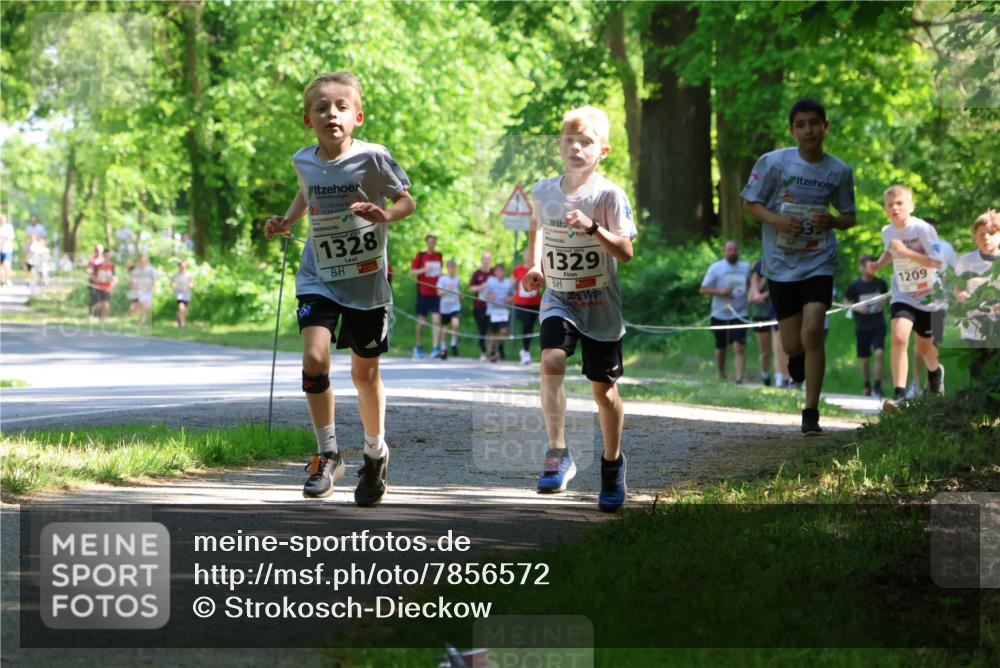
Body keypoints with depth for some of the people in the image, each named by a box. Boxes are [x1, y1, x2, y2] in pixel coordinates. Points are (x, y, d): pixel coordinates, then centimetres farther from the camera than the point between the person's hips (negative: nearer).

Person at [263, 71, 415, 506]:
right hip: (319, 279, 2)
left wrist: (385, 215, -25)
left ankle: (375, 451, 34)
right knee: (315, 357, -18)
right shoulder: (303, 161, -2)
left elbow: (407, 200, -4)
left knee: (365, 371, 9)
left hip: (367, 281, -2)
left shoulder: (372, 158, -15)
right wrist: (287, 219, 4)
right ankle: (327, 456, -3)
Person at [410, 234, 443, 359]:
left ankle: (434, 348, -15)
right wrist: (424, 270, -18)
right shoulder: (420, 256, 0)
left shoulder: (439, 256, 12)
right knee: (421, 320, 6)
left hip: (436, 292, 2)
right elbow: (412, 271, -3)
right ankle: (419, 347, 21)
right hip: (423, 292, -2)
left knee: (436, 320, -11)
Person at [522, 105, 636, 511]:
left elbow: (626, 252, -17)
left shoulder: (609, 195, -12)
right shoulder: (544, 192, -1)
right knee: (551, 361, -25)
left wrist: (593, 227, -31)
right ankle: (558, 455, -23)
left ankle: (612, 463, 29)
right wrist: (534, 266, 6)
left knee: (603, 386, 7)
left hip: (600, 304, -2)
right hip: (558, 299, 2)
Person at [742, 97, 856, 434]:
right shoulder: (773, 162, -6)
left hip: (819, 263, 0)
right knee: (793, 343, 3)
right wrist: (777, 220, -18)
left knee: (812, 332, -17)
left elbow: (849, 217, 10)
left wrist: (832, 221, -14)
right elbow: (750, 203, 1)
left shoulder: (839, 171, -1)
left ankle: (811, 413, -8)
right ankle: (798, 355, 44)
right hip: (781, 264, 0)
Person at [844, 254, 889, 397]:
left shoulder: (880, 283, 1)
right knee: (865, 359, 8)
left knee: (879, 353, -17)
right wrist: (857, 308, -15)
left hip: (878, 326, 0)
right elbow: (846, 302, 3)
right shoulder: (855, 286, -5)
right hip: (862, 327, 0)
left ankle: (878, 386, -13)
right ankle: (867, 387, 25)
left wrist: (883, 303, -4)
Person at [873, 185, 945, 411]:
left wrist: (906, 251, -30)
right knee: (899, 338, -23)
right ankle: (899, 393, -21)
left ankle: (934, 372, 50)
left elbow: (938, 261, -24)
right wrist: (879, 264, 2)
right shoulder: (887, 232, -2)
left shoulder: (922, 229, -18)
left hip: (930, 297, -2)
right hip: (903, 297, 2)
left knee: (924, 348, 13)